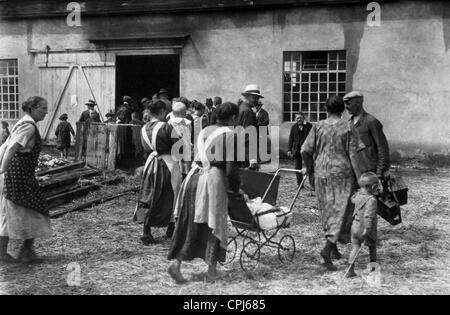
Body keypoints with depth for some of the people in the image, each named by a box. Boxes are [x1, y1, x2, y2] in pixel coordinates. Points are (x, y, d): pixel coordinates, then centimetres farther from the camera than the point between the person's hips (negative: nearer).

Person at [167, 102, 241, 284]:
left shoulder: (205, 131, 14)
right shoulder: (230, 135, -5)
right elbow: (230, 167, -10)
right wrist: (235, 188, 5)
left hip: (194, 176, 6)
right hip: (213, 180, -6)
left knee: (190, 224, 13)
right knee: (214, 224, 6)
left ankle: (176, 261, 5)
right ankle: (211, 272, 13)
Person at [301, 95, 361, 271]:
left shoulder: (318, 126, 0)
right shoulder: (348, 128, -5)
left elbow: (305, 150, -4)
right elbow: (353, 155, -8)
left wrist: (309, 168, 12)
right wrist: (358, 177, 3)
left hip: (322, 174, 3)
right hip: (342, 174, -3)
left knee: (328, 211, 16)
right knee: (340, 212, -2)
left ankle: (333, 247, 26)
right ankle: (327, 249, -18)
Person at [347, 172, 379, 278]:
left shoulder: (358, 195, 0)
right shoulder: (371, 200, -21)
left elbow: (353, 199, 25)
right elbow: (368, 216, -28)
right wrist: (367, 228, -29)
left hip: (356, 226, 5)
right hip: (366, 228, -5)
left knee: (355, 247, 5)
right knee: (372, 246, 20)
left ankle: (351, 270, -4)